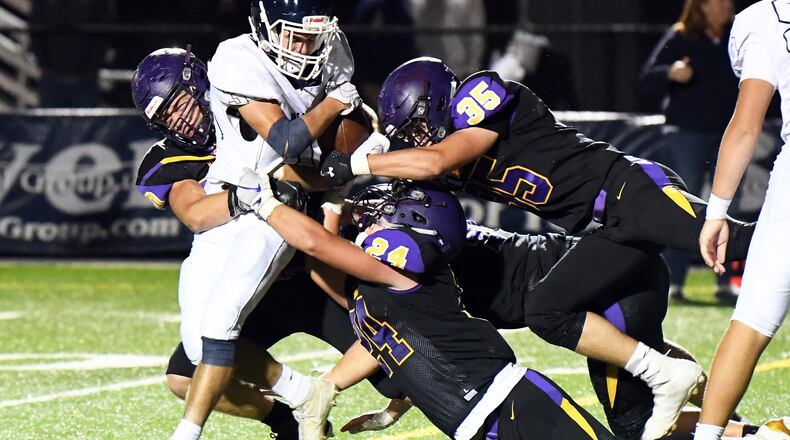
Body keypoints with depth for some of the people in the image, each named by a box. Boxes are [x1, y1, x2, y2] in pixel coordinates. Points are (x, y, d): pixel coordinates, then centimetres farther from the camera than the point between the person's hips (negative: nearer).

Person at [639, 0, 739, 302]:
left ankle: (725, 283, 10)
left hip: (728, 137, 4)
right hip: (686, 133, -4)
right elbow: (646, 82, -6)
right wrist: (670, 74, -24)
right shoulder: (679, 38, -3)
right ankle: (674, 283, 0)